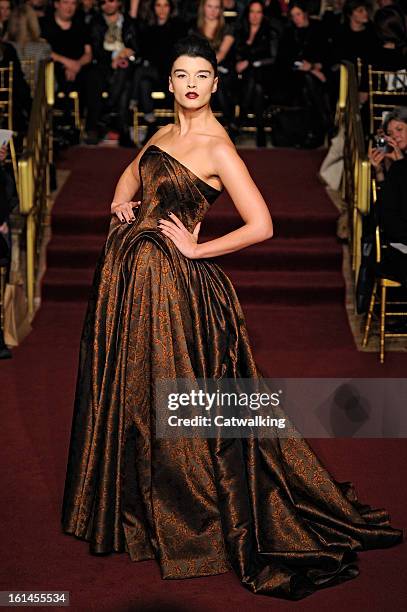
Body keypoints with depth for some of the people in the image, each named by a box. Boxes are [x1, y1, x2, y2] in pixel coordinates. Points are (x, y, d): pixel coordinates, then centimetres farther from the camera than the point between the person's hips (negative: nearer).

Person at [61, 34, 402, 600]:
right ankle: (133, 503, 34)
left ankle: (193, 517, 17)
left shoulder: (218, 149, -14)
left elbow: (261, 226, -19)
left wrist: (196, 249, -13)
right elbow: (132, 172, 29)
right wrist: (120, 202, 7)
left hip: (171, 279, -8)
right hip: (126, 271, 8)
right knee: (124, 391, 16)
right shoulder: (164, 133, 9)